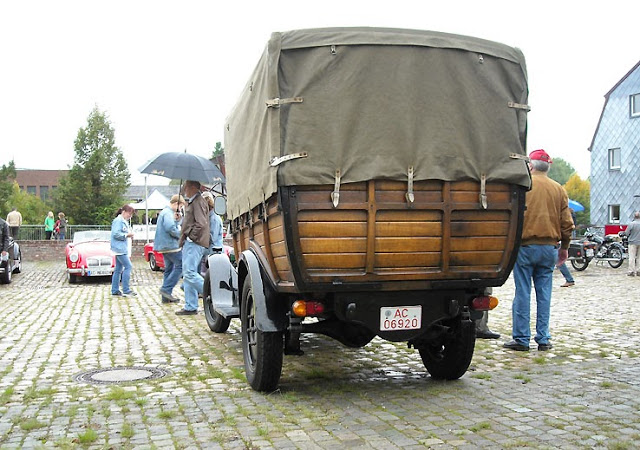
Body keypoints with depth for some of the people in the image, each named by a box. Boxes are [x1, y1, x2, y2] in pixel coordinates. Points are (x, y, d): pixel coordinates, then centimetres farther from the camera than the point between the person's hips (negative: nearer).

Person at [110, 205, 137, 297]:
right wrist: (127, 235, -17)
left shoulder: (124, 221, 21)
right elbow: (116, 234, -20)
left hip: (122, 249, 11)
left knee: (118, 270, 10)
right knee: (128, 266, -13)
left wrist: (129, 235, 10)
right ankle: (126, 290, -11)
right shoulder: (118, 221, -11)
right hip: (119, 248, -11)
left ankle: (115, 291, 14)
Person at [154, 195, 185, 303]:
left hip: (165, 246, 11)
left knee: (169, 269, 12)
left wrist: (178, 220, 6)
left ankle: (166, 296, 13)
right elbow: (170, 229, -24)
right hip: (170, 245, -11)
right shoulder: (168, 213, -13)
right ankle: (166, 289, -13)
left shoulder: (164, 212, 21)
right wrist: (181, 235, -11)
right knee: (180, 265, -11)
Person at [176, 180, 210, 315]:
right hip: (189, 243, 11)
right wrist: (183, 238, 21)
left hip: (195, 243, -11)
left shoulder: (198, 202, -12)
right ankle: (190, 307, 11)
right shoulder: (192, 202, 22)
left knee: (190, 273, -17)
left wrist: (191, 236, -15)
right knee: (188, 274, 9)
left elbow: (201, 224, -21)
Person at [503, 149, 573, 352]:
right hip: (549, 248, 4)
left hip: (525, 246, -4)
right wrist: (564, 247, 18)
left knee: (522, 293, 0)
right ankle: (543, 339, 11)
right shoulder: (558, 189, 8)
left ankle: (521, 339, 3)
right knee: (544, 293, 8)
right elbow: (567, 222, 9)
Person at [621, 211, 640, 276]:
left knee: (632, 257, 0)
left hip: (633, 242, -4)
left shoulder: (631, 224, -13)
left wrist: (622, 233, 10)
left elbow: (626, 233, -10)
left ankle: (631, 271, -1)